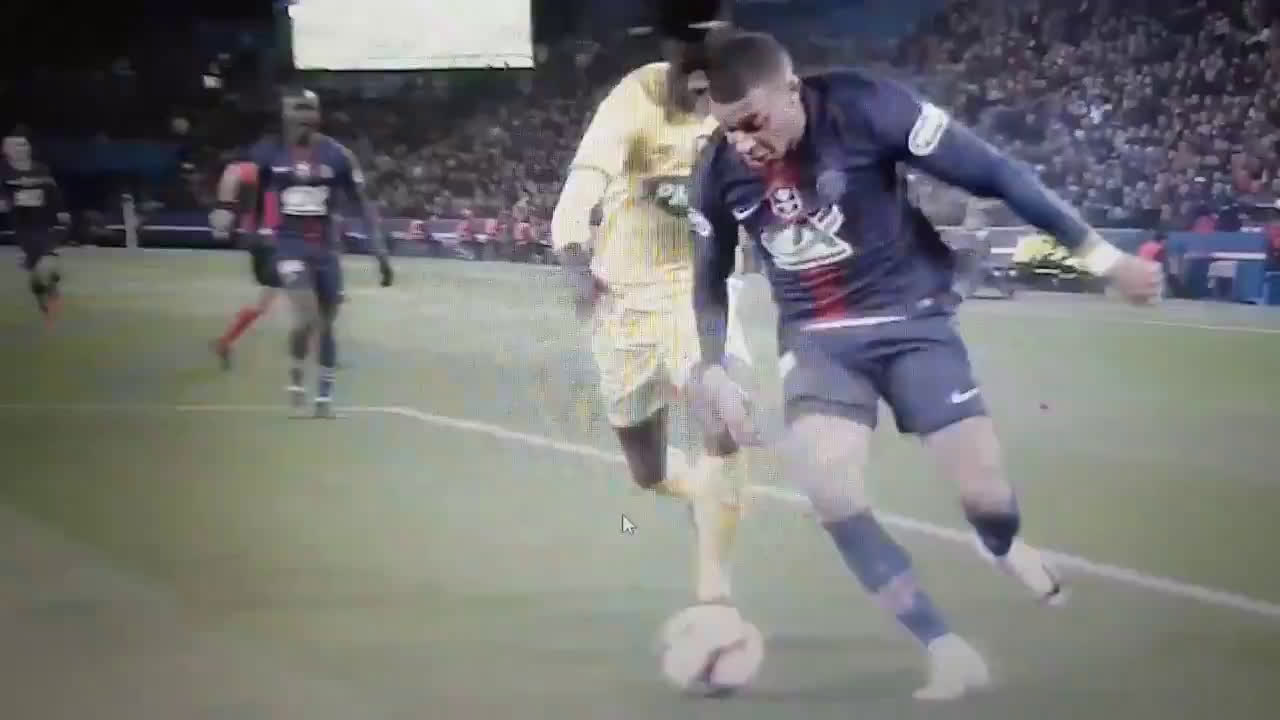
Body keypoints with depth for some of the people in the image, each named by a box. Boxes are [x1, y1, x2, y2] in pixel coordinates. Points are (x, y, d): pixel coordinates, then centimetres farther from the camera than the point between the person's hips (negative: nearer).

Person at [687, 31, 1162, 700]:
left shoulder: (865, 107, -22)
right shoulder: (719, 170, -10)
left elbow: (993, 173, -15)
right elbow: (710, 281, 10)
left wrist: (1100, 255, -12)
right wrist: (712, 370, -3)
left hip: (910, 316, -2)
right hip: (816, 337, 2)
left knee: (984, 490, -7)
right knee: (824, 482, -24)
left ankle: (1005, 547, 35)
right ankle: (948, 650, -13)